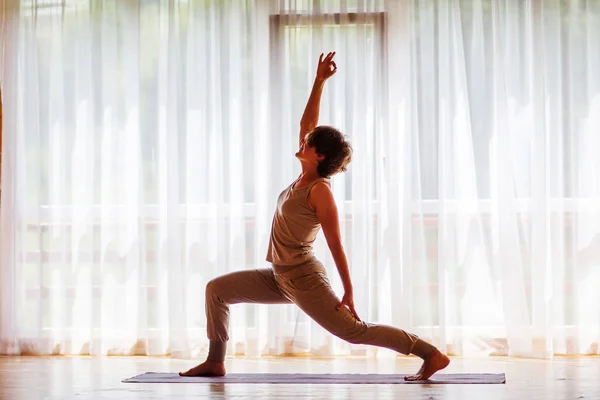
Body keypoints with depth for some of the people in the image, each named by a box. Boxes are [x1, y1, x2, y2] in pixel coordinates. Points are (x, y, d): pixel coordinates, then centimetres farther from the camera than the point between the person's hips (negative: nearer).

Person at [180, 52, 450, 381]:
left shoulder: (320, 191, -16)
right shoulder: (304, 179, 6)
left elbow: (336, 245, -17)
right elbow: (306, 123, 12)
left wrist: (348, 293, -16)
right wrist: (319, 82, 10)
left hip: (304, 280, -9)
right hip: (281, 277, 9)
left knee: (354, 331, -11)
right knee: (217, 289, 9)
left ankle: (432, 355, -7)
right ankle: (216, 362, 11)